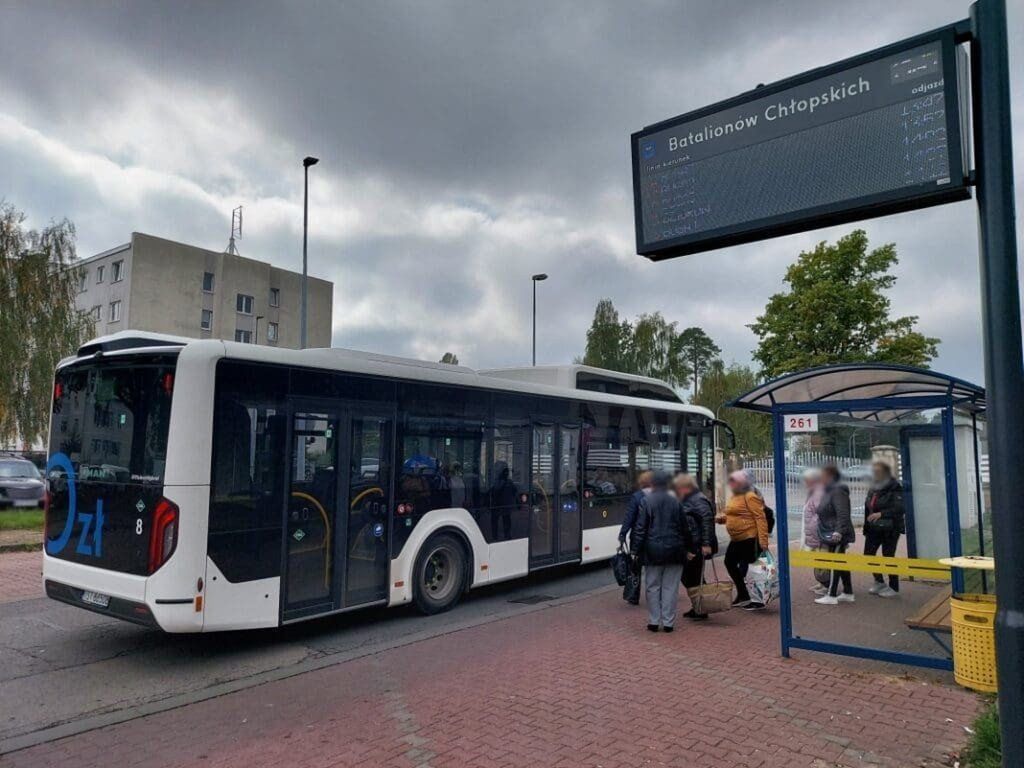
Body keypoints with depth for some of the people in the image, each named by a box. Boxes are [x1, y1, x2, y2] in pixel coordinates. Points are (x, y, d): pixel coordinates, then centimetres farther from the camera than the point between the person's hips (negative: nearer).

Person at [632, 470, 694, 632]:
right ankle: (668, 623, 8)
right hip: (674, 550, 2)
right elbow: (684, 528, 10)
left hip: (653, 550, -2)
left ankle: (654, 621, 9)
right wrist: (688, 549, 19)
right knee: (670, 587, 6)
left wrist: (636, 550, -4)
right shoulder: (675, 502, 5)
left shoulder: (646, 501, -5)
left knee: (653, 586, 7)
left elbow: (640, 528, -8)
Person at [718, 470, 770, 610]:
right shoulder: (734, 497, 12)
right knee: (730, 562, 16)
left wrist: (763, 541, -26)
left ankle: (757, 600, 13)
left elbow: (760, 518, -21)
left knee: (746, 569, -2)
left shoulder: (750, 496, -16)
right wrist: (721, 518, 3)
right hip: (736, 539, 10)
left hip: (749, 538, -10)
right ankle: (743, 595, 29)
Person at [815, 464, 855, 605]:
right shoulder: (829, 491, 15)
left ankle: (831, 596, -1)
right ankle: (848, 593, 22)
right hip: (831, 535, 10)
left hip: (838, 536, -10)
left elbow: (842, 514, -25)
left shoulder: (838, 491, -16)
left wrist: (839, 531, -31)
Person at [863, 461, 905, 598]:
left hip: (890, 529, -7)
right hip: (874, 529, 7)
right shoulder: (873, 489, 10)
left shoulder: (894, 488, -13)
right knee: (868, 554, 6)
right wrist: (866, 528, 16)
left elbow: (900, 508, -22)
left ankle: (894, 588, 16)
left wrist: (881, 514, -30)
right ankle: (879, 582, 26)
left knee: (888, 557, 0)